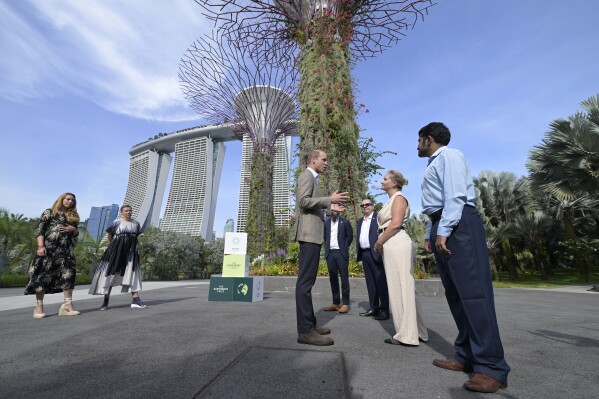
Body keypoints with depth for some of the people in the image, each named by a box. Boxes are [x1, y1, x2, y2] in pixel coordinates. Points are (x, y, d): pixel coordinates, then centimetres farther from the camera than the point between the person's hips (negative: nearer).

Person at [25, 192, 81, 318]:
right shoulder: (49, 212, 6)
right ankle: (39, 307, 7)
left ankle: (67, 306, -6)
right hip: (50, 247, -4)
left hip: (67, 249, 4)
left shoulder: (73, 216, 21)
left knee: (69, 274, -6)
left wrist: (73, 229, -1)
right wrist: (40, 246, -13)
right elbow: (40, 230, -2)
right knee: (43, 275, -2)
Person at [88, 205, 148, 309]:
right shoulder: (117, 222, -3)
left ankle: (135, 300, -5)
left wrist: (130, 245, 13)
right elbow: (110, 235, 9)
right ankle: (106, 301, 14)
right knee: (110, 273, 3)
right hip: (117, 251, -2)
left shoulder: (136, 223, 7)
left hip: (131, 252, 3)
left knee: (133, 274, -4)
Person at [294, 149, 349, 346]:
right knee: (305, 280, -11)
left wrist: (329, 206, 18)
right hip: (308, 233, -11)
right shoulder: (306, 175, -4)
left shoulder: (312, 178, 25)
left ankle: (310, 323, 18)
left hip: (312, 233, 11)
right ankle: (305, 330, -7)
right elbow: (304, 201, -18)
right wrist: (329, 199, -18)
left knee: (307, 279, 10)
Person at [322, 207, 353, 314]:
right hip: (330, 253, 4)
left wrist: (344, 247, 5)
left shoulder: (345, 222, 2)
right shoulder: (326, 222, 10)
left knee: (344, 278, 0)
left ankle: (345, 304, 6)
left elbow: (350, 236, 5)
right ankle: (335, 303, 15)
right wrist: (327, 248, 9)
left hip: (341, 253, -3)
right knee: (333, 278, 7)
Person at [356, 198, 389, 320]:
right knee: (370, 282, 11)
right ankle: (373, 308, 20)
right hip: (365, 254, 7)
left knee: (381, 281, -1)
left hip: (376, 253, -7)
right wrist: (359, 255, 13)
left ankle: (384, 310, 6)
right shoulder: (360, 222, 20)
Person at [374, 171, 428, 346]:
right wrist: (381, 243, 10)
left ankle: (408, 335, 2)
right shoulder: (392, 200, 23)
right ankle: (415, 331, 22)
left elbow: (396, 223, -17)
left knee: (401, 287, -6)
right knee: (400, 287, 12)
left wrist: (378, 242, -11)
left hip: (397, 244, -10)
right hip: (391, 245, 10)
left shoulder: (398, 198, -5)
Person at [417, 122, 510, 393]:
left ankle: (491, 367, -4)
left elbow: (456, 196, -14)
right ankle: (467, 357, 13)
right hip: (442, 228, 10)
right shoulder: (434, 165, 27)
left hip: (459, 225, -10)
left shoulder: (449, 156, -1)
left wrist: (444, 232, -21)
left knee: (472, 291, -10)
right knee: (455, 294, 7)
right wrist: (430, 234, 22)